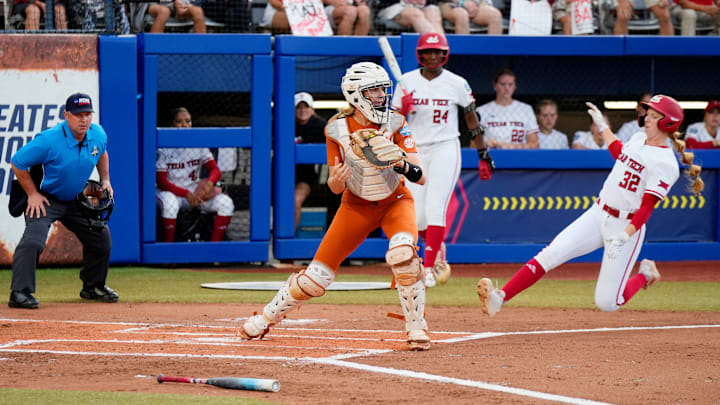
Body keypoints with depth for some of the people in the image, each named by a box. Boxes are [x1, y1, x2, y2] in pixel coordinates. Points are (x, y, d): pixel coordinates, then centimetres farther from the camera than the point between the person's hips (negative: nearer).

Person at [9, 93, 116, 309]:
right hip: (46, 199, -6)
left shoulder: (98, 135, -9)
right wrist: (32, 194, -16)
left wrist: (105, 180, 8)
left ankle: (93, 286, 31)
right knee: (33, 240, -27)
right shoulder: (49, 141, -28)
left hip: (77, 200, 6)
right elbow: (17, 163, -18)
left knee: (101, 238, 11)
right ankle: (20, 293, -25)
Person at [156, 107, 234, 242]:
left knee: (226, 203, -18)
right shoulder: (164, 148, -11)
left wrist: (210, 182, -28)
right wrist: (186, 194, -24)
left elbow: (215, 170, -3)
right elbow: (161, 182, -13)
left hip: (195, 190, 4)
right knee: (169, 203, -40)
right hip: (171, 191, -4)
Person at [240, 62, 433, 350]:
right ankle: (267, 318, 21)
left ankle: (416, 329, -18)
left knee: (403, 252, -32)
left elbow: (421, 178, -19)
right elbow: (335, 188, -6)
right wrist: (336, 179, -30)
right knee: (317, 275, -3)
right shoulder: (337, 129, -14)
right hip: (357, 205, 1)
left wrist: (402, 164, -40)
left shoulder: (395, 124, -16)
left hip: (395, 200, -1)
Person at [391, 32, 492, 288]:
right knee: (417, 217, -1)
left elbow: (471, 118, 8)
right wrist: (403, 108, -18)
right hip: (415, 152, 3)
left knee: (435, 209, -16)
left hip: (445, 149, -3)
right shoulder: (407, 81, 3)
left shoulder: (457, 84, -2)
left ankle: (429, 270, -16)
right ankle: (439, 256, 27)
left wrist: (483, 153, 9)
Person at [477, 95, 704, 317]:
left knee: (606, 303, -6)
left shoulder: (665, 163, -14)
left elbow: (646, 208, -21)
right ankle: (500, 297, -21)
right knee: (550, 255, -14)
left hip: (628, 226, -7)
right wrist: (602, 126, 38)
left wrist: (624, 237, -31)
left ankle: (645, 276, 22)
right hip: (598, 214, 7)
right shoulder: (638, 140, 9)